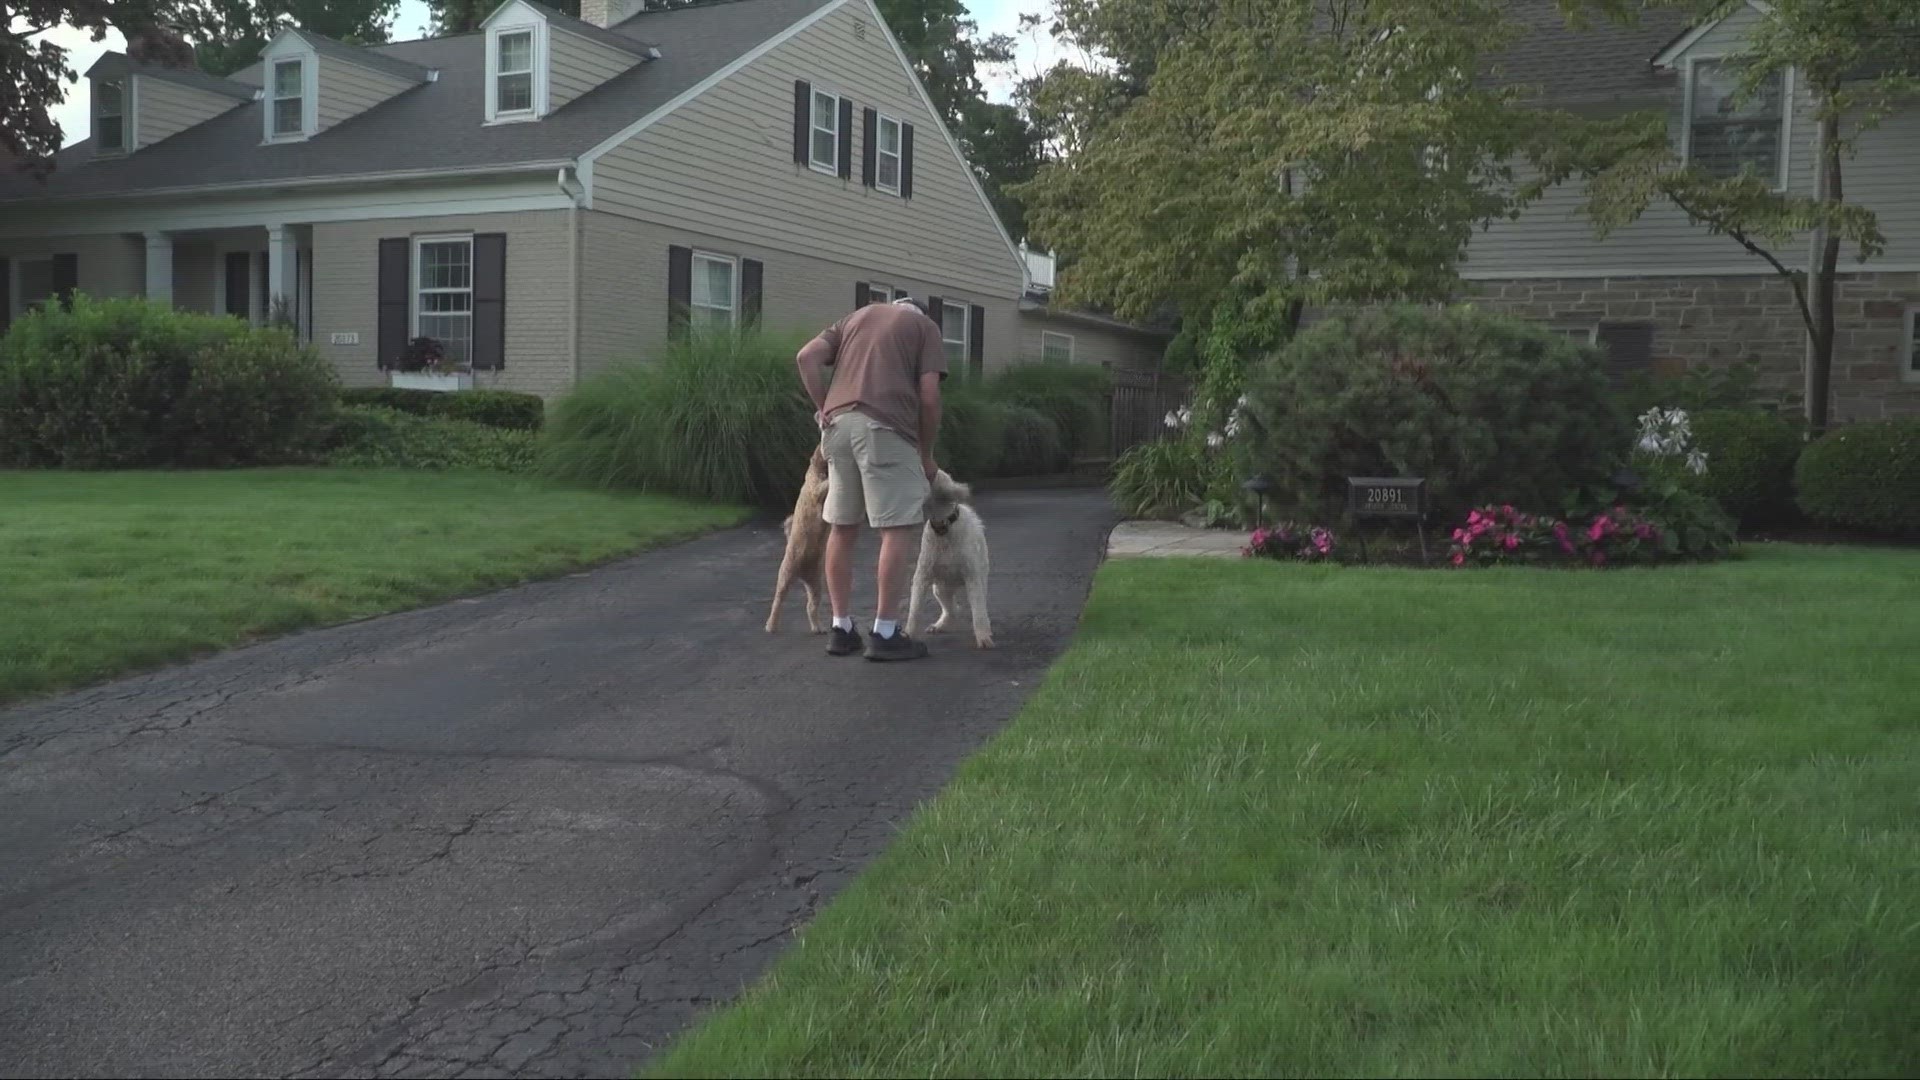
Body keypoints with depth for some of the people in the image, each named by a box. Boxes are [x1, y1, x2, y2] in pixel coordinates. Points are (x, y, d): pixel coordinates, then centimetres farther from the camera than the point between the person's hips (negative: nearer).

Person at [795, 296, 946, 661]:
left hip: (839, 423, 5)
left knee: (842, 527, 12)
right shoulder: (925, 326, 15)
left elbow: (807, 357, 10)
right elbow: (928, 395, 2)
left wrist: (823, 407, 13)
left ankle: (841, 627, 15)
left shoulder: (855, 317, 28)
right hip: (884, 426, -5)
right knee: (897, 528, -2)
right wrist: (926, 454, 10)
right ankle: (885, 633, -3)